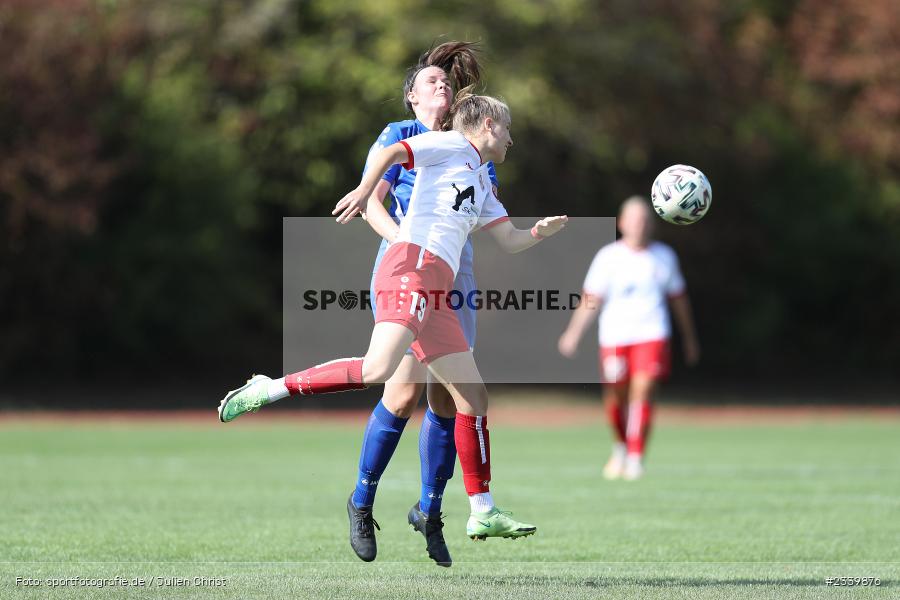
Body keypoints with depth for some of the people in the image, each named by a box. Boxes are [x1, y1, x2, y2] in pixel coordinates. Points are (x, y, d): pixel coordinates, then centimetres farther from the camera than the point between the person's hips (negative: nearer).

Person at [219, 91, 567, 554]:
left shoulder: (482, 186, 31)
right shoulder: (453, 146, 6)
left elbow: (509, 240, 31)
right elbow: (391, 152, -6)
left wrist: (542, 232, 12)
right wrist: (365, 190, -22)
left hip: (434, 296, 9)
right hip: (413, 264, -9)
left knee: (474, 397, 6)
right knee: (377, 369, -30)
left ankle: (483, 514, 7)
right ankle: (270, 389, -19)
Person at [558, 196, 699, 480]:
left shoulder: (664, 256, 9)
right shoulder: (608, 257, 1)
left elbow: (678, 297, 20)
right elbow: (591, 299, -2)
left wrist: (690, 339, 25)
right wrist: (574, 332, -14)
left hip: (652, 335, 0)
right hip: (615, 336, 0)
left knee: (643, 391, -17)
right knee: (615, 399, 5)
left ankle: (635, 458, -16)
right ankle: (621, 446, 34)